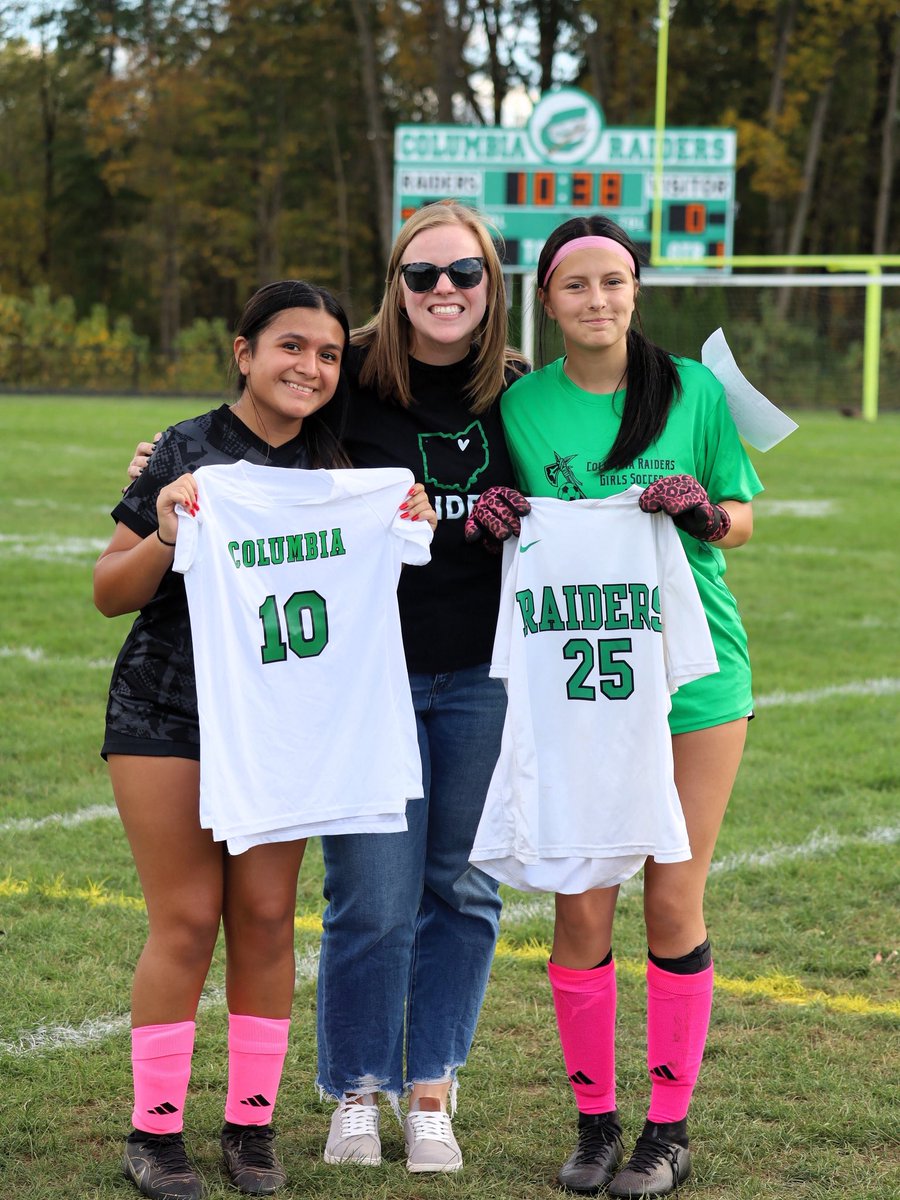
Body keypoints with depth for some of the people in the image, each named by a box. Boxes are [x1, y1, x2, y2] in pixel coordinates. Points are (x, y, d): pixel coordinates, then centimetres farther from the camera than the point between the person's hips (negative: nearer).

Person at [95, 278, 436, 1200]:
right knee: (186, 920, -4)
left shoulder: (338, 462, 6)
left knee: (266, 916, 3)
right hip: (167, 715, -3)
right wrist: (164, 540, -22)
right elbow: (111, 595, -3)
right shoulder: (189, 451, -6)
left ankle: (251, 1123, 15)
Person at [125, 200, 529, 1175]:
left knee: (461, 892, 9)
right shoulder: (351, 376, -5)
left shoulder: (520, 394, 4)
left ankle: (431, 1094, 24)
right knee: (372, 901, -3)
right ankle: (357, 1094, 18)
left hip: (479, 680, 3)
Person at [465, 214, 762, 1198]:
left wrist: (701, 511, -15)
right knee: (581, 912, 0)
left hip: (694, 674, -1)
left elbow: (742, 519, 6)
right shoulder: (522, 406, 2)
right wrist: (490, 523, -11)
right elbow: (513, 540, 11)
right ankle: (594, 1121, 17)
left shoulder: (695, 390, 0)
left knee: (674, 904, 2)